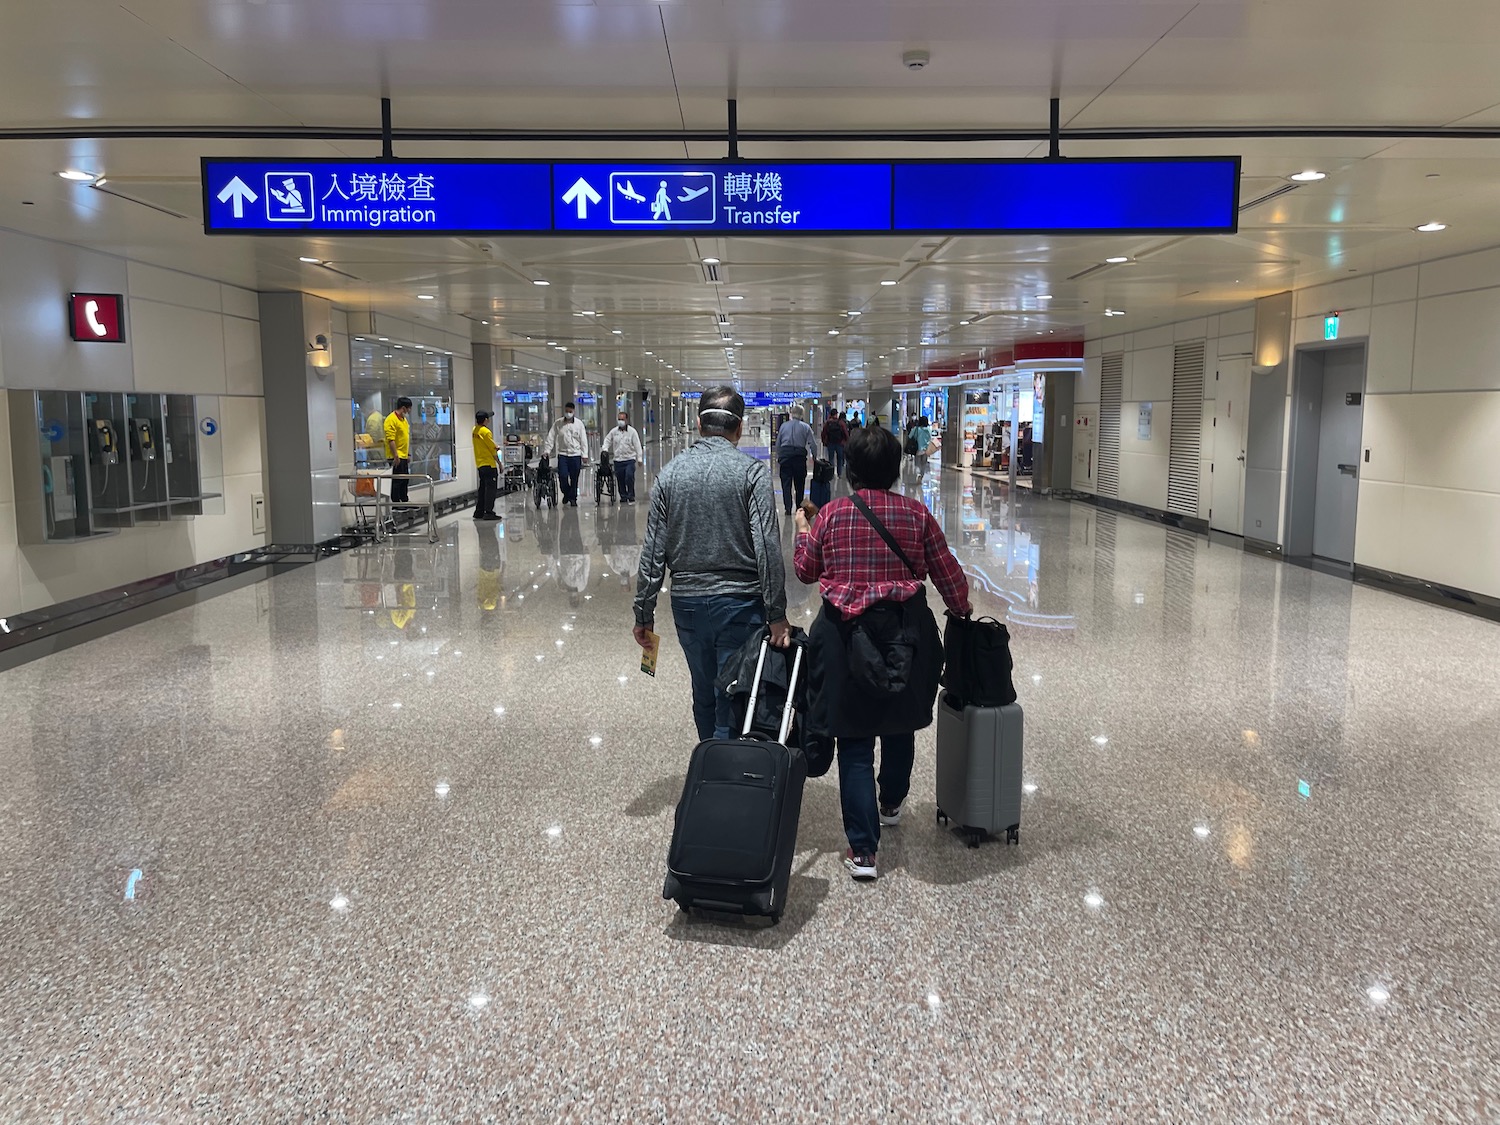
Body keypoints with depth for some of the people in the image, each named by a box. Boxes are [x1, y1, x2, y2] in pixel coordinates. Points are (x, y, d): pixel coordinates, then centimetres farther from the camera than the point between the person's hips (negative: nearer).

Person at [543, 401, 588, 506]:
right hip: (562, 454, 0)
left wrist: (584, 455, -4)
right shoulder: (558, 423, 2)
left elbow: (583, 440, 2)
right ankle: (566, 494, 17)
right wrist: (546, 450, -7)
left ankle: (573, 498, 16)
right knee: (562, 476, -10)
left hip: (575, 455, 0)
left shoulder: (579, 424, 2)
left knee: (574, 478, 2)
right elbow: (551, 437, 2)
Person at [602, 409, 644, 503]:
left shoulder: (632, 431, -1)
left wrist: (639, 458, -6)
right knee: (620, 480, 7)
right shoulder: (614, 431, 7)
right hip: (618, 460, 3)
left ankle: (631, 496, -6)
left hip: (630, 459, -3)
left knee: (629, 477, -16)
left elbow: (637, 445, -1)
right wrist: (605, 449, 1)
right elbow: (607, 440, 20)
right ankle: (623, 496, 21)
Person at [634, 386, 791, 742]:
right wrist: (777, 615, -11)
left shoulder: (672, 471, 3)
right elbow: (767, 549, -14)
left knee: (703, 695, 20)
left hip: (687, 602, 4)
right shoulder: (752, 471, -8)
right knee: (732, 703, 2)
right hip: (739, 602, -4)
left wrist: (644, 613, 9)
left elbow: (653, 552, 2)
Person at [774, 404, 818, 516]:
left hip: (785, 456, 1)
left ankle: (788, 508, -5)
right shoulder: (805, 427, 1)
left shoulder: (784, 425, 6)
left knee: (786, 483, 3)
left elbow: (777, 443, 10)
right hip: (799, 456, 0)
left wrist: (778, 456, 20)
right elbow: (812, 444, -2)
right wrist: (814, 457, 11)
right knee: (799, 484, 12)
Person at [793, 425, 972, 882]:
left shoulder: (831, 514, -5)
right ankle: (891, 803, 46)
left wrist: (802, 532, 26)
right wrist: (961, 607, 23)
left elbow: (805, 570, 7)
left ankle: (863, 848, -1)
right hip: (905, 630, 2)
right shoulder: (917, 514, -3)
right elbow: (947, 572, 4)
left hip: (845, 632, -2)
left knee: (854, 740, 3)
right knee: (900, 722, 25)